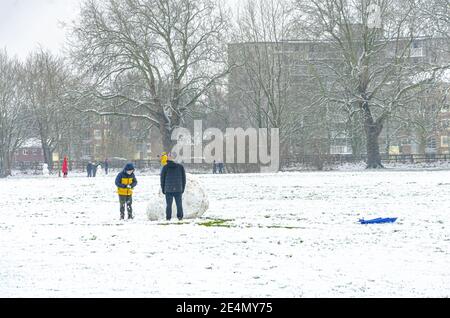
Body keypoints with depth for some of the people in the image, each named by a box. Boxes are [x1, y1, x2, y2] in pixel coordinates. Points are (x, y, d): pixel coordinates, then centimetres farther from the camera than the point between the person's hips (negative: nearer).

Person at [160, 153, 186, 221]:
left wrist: (163, 189, 11)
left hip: (168, 190, -1)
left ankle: (168, 218, 1)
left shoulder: (165, 168, -2)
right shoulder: (180, 167, 3)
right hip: (178, 190, 1)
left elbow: (162, 179, 2)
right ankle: (180, 216, 4)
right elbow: (184, 178, 7)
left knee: (169, 205, 5)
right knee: (179, 204, 9)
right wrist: (183, 188, 13)